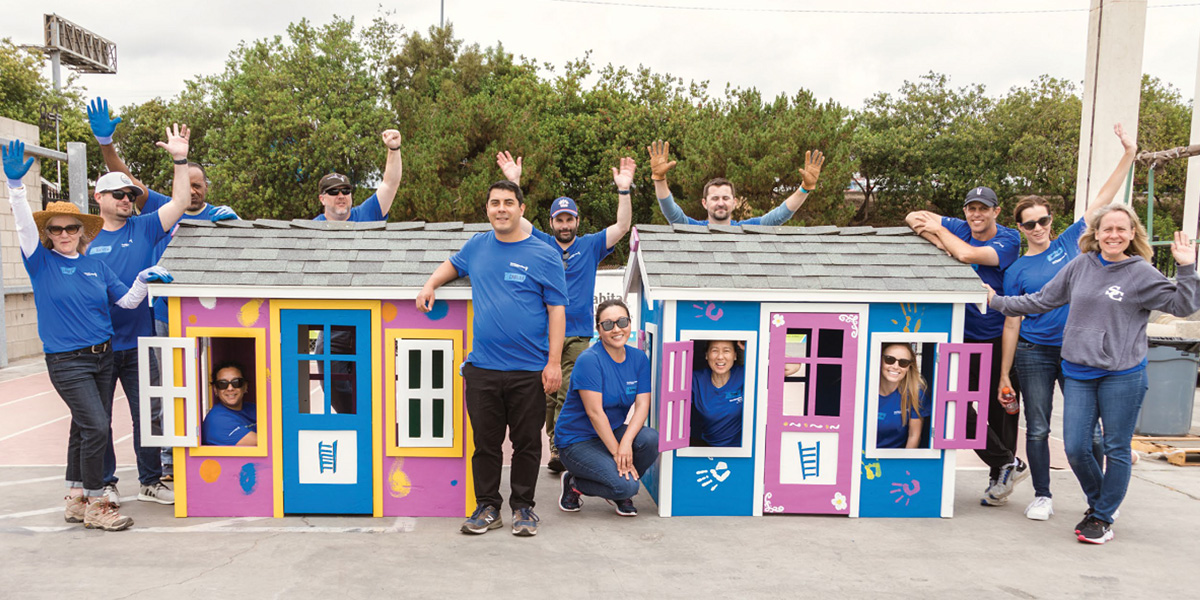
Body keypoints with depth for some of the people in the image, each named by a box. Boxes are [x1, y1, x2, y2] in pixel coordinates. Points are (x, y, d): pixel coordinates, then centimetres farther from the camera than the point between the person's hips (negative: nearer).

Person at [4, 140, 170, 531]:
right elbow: (25, 226, -16)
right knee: (96, 428, -13)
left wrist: (143, 280, -8)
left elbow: (126, 300, 8)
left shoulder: (96, 266, 10)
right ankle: (94, 505, -1)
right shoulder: (41, 261, -1)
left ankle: (76, 499, 26)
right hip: (66, 362, -5)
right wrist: (16, 185, -26)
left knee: (86, 428, 12)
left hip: (103, 357, 5)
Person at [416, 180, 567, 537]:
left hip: (529, 370, -3)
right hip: (482, 367, 3)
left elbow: (557, 309, -5)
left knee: (527, 443, 8)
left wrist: (554, 361, -10)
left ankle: (523, 507, 23)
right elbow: (453, 265, 32)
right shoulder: (477, 246, 10)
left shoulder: (544, 255, -2)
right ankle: (487, 507, 23)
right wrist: (431, 284, 12)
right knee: (485, 442, 10)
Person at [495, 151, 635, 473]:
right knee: (547, 394, 3)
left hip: (578, 335, -1)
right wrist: (513, 183, -4)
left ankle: (561, 450, -9)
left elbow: (622, 227, 3)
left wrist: (624, 190, -7)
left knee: (569, 395, -9)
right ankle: (556, 447, 13)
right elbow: (516, 220, 5)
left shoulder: (590, 246, 11)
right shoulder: (541, 243, 12)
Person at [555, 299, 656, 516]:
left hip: (612, 433, 6)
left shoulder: (638, 358, 1)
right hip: (577, 441, -6)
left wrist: (626, 442, -24)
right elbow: (594, 412, -21)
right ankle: (574, 483, 5)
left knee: (651, 440, -24)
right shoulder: (589, 360, -18)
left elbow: (642, 405, -7)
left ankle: (620, 493, 3)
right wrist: (616, 451, -21)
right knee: (625, 485, -24)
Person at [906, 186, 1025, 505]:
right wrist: (937, 240, -12)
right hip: (963, 336, 4)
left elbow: (968, 254, -25)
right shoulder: (959, 229, 4)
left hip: (998, 338, -3)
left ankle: (1000, 476, 21)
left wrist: (939, 230, -9)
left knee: (1000, 408, 5)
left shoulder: (1008, 240, -9)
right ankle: (1008, 463, 8)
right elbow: (914, 217, 3)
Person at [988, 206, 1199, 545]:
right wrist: (998, 302, 14)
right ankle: (1097, 502, 29)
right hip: (1078, 373, 3)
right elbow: (1042, 300, 14)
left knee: (1116, 449, 5)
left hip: (1122, 375, -3)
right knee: (1076, 449, 2)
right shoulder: (1080, 266, 7)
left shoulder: (1142, 273, -3)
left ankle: (1103, 517, 20)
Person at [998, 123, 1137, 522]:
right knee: (1038, 429, 3)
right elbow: (1012, 325, 1)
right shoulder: (1016, 272, 1)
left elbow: (1102, 201, 5)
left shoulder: (1069, 243, 6)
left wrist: (1129, 154, -1)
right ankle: (1042, 497, 17)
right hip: (1034, 354, -1)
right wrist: (1004, 375, -1)